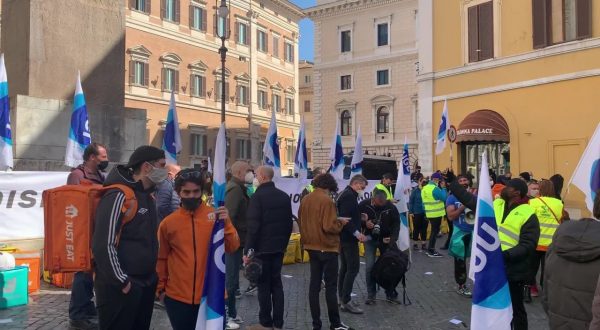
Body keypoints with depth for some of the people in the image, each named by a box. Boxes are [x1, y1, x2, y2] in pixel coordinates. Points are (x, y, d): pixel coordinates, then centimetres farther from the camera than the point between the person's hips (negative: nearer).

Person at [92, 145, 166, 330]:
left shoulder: (148, 196, 11)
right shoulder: (119, 196, -18)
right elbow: (104, 245, -22)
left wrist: (151, 275, 16)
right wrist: (121, 281, -17)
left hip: (145, 284, 9)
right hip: (120, 288, -9)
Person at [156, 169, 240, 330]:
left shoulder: (215, 216, -3)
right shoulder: (168, 222, -1)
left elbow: (232, 247, -7)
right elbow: (161, 258, 10)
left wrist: (226, 223, -21)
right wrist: (161, 287, 12)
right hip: (178, 297, 1)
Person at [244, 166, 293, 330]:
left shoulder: (257, 197, -14)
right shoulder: (284, 196, 7)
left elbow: (253, 227, -18)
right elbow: (289, 223, 11)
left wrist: (248, 251, -13)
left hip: (262, 248, -6)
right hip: (279, 247, 6)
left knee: (264, 285, 3)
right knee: (276, 283, 13)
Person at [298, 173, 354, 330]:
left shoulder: (305, 200, 5)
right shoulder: (327, 200, -18)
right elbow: (329, 227, -23)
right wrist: (340, 222, -5)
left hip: (312, 247, 7)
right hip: (327, 248, -7)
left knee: (314, 285, 10)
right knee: (331, 286, 4)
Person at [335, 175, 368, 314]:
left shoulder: (344, 194, 17)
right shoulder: (349, 196, -16)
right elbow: (345, 217, -25)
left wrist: (360, 217, 17)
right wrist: (356, 233, -27)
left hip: (343, 237, 11)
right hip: (348, 238, -11)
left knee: (345, 268, 14)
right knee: (353, 268, -9)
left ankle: (342, 299, 20)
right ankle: (346, 301, -7)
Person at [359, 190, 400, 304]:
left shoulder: (391, 207, -14)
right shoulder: (363, 205, -15)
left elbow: (396, 224, -6)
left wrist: (392, 238, -19)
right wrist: (365, 223, -24)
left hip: (386, 239, 1)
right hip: (370, 239, -1)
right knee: (370, 266, -6)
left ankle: (390, 293, 20)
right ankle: (371, 294, 8)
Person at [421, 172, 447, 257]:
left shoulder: (425, 188, 10)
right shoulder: (435, 188, -18)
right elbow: (444, 198, -19)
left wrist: (426, 212, 17)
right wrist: (443, 189, -7)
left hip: (429, 213, 9)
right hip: (436, 214, -9)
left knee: (433, 231, 18)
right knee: (435, 231, -1)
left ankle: (429, 249, 23)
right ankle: (431, 251, 3)